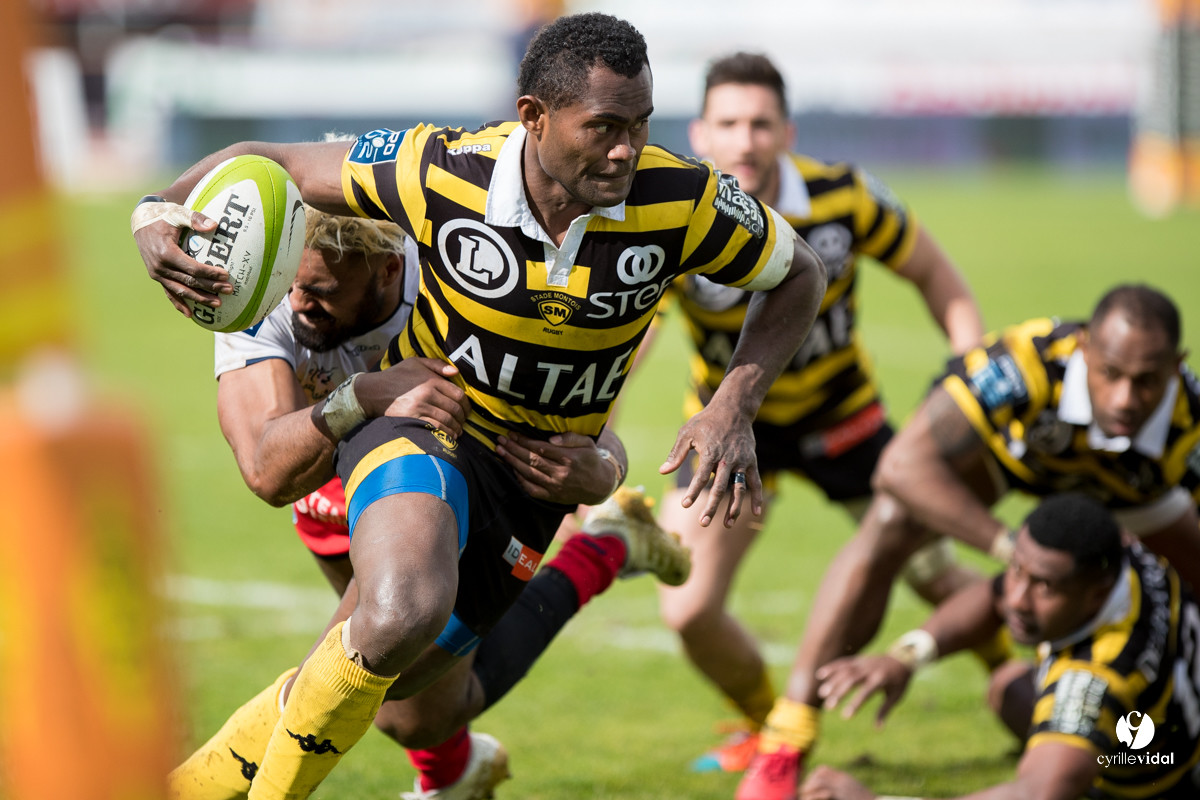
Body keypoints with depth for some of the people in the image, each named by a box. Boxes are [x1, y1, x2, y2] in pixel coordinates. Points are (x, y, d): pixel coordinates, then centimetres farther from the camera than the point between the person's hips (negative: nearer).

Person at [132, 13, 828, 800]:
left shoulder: (678, 202, -21)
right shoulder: (440, 172, -23)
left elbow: (800, 275, -2)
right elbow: (264, 163, -8)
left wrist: (734, 409, -15)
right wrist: (162, 216, -28)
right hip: (422, 419, -3)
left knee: (400, 684, 10)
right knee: (403, 617, -35)